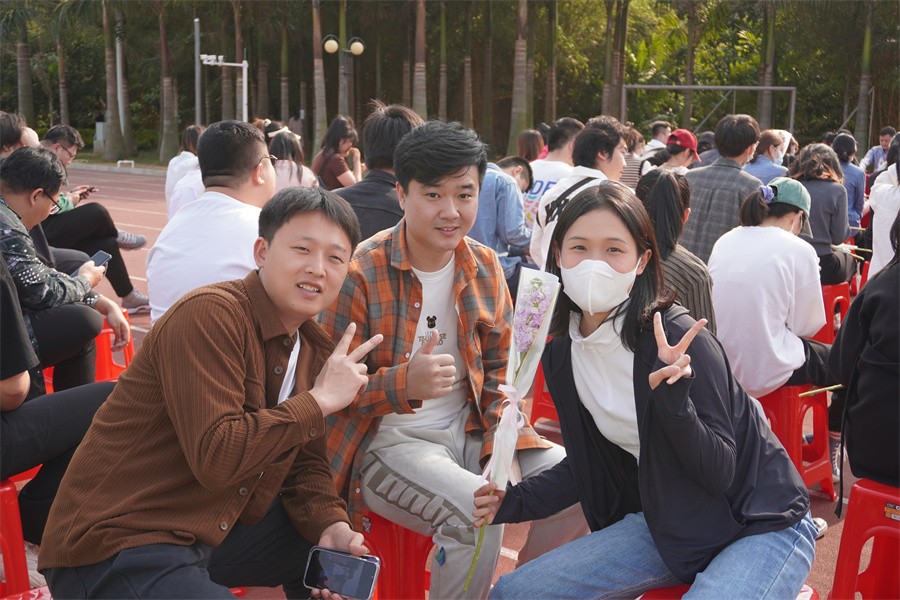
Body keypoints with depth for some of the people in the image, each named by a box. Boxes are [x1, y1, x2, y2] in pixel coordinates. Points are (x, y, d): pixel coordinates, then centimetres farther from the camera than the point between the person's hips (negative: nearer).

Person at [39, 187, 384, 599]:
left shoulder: (313, 347, 7)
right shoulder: (209, 315, -21)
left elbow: (304, 463, 9)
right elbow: (216, 459, -29)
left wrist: (332, 526, -9)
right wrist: (320, 400, -21)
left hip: (211, 531, 9)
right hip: (114, 546, -8)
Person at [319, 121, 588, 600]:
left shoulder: (485, 268, 5)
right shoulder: (361, 273, -13)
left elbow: (499, 369, 12)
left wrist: (502, 448, -4)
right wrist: (402, 383, -30)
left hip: (468, 431, 6)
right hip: (384, 440, -6)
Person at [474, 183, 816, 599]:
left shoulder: (676, 338, -22)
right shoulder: (560, 356, -3)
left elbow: (719, 473, -20)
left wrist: (673, 397, -36)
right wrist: (515, 501, -4)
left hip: (761, 525, -6)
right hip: (667, 526, 6)